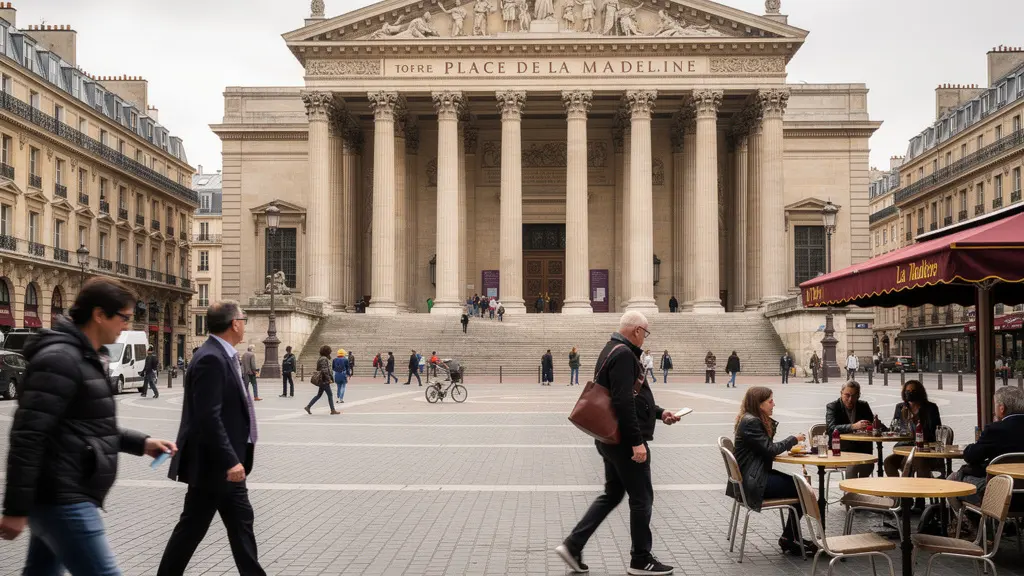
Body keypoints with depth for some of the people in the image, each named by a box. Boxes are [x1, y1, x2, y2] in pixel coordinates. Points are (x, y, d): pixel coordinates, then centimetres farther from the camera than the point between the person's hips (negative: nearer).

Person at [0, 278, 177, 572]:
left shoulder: (82, 358, 15)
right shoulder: (60, 358, -17)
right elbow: (27, 437, -22)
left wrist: (141, 443, 15)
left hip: (64, 497, 10)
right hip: (63, 500, -10)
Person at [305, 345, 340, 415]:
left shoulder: (320, 358, 14)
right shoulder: (324, 359, -17)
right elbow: (324, 370, -23)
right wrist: (329, 379, -18)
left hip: (321, 380, 10)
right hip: (324, 380, -10)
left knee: (319, 395, 14)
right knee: (330, 395, -2)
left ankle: (308, 407, 14)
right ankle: (333, 410, 4)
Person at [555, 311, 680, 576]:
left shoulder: (613, 350, 15)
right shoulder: (624, 354, -19)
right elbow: (624, 403, -26)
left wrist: (659, 413, 21)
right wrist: (637, 441, -25)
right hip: (626, 440, -10)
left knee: (612, 494, 17)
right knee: (641, 498, 3)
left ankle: (572, 545, 14)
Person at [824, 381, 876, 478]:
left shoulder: (864, 406, 10)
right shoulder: (832, 407, -4)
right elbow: (831, 428, -22)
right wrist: (853, 427, -37)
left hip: (860, 448, 4)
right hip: (840, 449, -4)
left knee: (869, 464, -24)